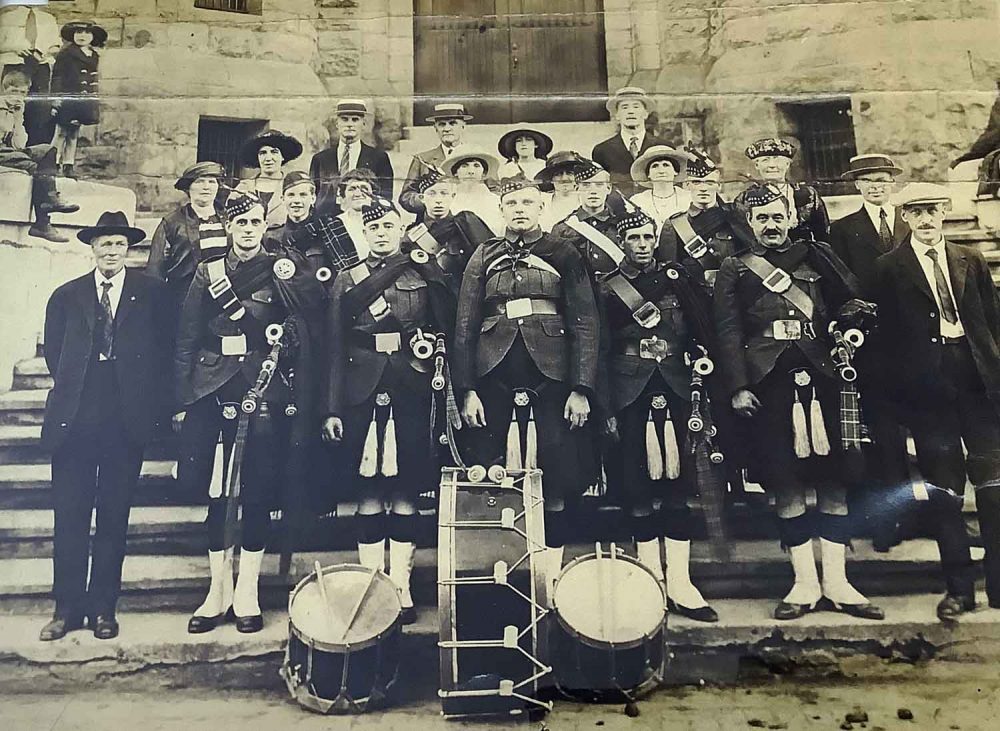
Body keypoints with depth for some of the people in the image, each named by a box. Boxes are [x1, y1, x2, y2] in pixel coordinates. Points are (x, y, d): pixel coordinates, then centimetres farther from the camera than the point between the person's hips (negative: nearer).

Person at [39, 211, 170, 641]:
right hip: (74, 419, 1)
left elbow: (163, 351, 7)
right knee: (69, 517, 3)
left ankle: (103, 607, 16)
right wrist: (74, 387, 11)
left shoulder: (151, 294, 6)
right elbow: (54, 352, 17)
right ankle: (67, 608, 14)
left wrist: (153, 403, 3)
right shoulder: (66, 296, 11)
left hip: (126, 421, -1)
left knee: (114, 517, 6)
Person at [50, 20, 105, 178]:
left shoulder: (95, 56, 15)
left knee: (74, 134, 9)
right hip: (67, 99, -6)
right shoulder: (65, 53, -3)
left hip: (84, 101, 6)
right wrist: (56, 96, -15)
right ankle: (54, 164, -3)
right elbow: (57, 76, -7)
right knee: (62, 132, -6)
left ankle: (68, 167, 13)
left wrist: (95, 101, 20)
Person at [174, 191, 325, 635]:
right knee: (217, 492, 5)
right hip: (216, 391, 2)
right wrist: (182, 400, 4)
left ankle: (247, 593, 15)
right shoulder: (207, 274, 10)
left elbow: (314, 328, -1)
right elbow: (185, 341, 8)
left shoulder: (285, 269, 5)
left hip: (268, 393, -1)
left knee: (260, 493, 2)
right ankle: (218, 590, 19)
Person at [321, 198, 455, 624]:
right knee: (368, 496, 4)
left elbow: (449, 325, 0)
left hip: (410, 393, 0)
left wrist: (430, 270, -7)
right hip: (363, 394, 1)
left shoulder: (422, 275, 10)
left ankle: (401, 587, 13)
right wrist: (333, 408, 0)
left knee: (405, 493, 3)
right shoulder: (347, 280, 10)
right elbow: (335, 346, 5)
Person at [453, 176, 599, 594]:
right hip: (495, 375, 2)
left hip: (550, 374, -1)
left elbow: (584, 324, 2)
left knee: (555, 480, 1)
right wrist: (466, 390, -2)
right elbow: (465, 328, 7)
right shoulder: (485, 257, 12)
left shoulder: (564, 255, 7)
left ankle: (551, 576, 13)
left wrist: (581, 389, -7)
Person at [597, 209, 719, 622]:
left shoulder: (675, 278, 12)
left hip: (675, 387, 2)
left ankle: (679, 584, 4)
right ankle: (651, 579, 10)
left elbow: (704, 326, 11)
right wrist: (607, 408, 0)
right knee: (639, 484, 0)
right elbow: (602, 349, 4)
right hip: (631, 392, -1)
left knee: (677, 481, -1)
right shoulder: (608, 287, 6)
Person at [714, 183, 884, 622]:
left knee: (833, 478, 3)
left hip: (820, 379, 2)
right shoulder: (734, 271, 9)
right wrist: (738, 387, -7)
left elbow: (848, 303, 16)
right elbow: (728, 333, 2)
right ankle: (805, 584, 12)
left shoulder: (817, 257, 15)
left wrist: (852, 319, -7)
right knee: (785, 483, 1)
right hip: (769, 385, -2)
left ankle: (836, 583, 13)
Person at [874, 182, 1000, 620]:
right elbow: (885, 334, -1)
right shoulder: (888, 268, 2)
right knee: (943, 491, 5)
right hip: (927, 384, -2)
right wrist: (897, 392, -5)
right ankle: (959, 588, 16)